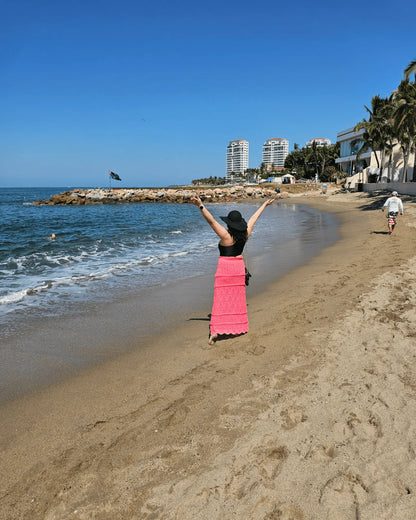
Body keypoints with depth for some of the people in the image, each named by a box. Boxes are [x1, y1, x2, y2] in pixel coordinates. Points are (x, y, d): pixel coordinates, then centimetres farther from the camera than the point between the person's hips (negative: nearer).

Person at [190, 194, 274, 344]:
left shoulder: (226, 235, -15)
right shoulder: (245, 234, 0)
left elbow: (211, 220, -23)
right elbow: (254, 217, 14)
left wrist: (201, 206, -27)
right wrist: (265, 205, 28)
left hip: (225, 268, -5)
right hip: (239, 267, 5)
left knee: (221, 298, -6)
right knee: (237, 298, 16)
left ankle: (215, 331, -10)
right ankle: (237, 327, 26)